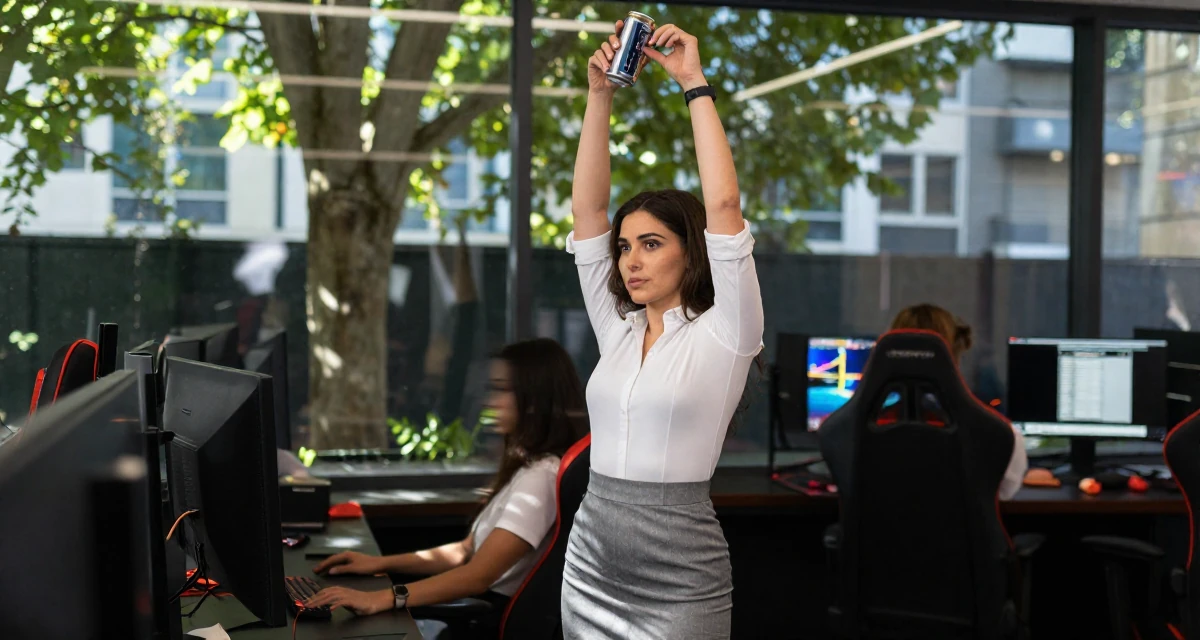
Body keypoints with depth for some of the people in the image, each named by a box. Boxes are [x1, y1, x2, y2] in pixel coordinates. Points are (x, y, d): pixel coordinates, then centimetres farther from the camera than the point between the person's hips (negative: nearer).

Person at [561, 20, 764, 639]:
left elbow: (723, 204, -16)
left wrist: (694, 83, -12)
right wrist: (599, 94, -1)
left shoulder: (722, 334, -5)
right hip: (590, 570, 5)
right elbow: (586, 208, 5)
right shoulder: (615, 329, 9)